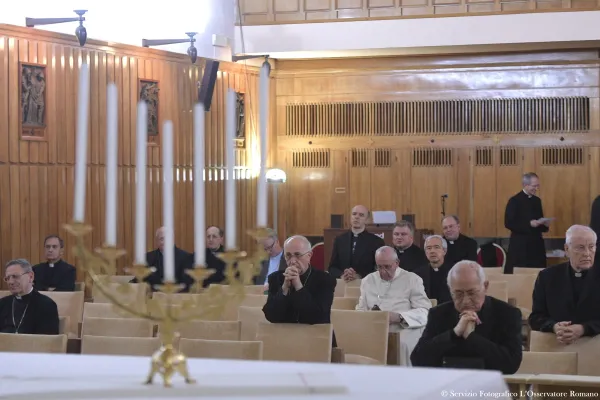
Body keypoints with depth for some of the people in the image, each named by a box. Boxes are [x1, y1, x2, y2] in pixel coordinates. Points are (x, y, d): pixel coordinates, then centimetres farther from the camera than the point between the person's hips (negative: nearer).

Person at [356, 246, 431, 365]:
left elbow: (425, 312, -3)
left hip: (404, 330, -3)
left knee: (402, 343, -37)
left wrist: (399, 317, -18)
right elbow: (360, 311, 16)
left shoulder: (413, 280, 6)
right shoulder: (368, 280, 18)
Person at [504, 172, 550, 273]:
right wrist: (529, 224, -20)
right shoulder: (515, 201, -8)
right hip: (520, 246, -6)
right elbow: (508, 223, -14)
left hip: (536, 245, 6)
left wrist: (544, 224, -3)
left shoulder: (537, 200, 13)